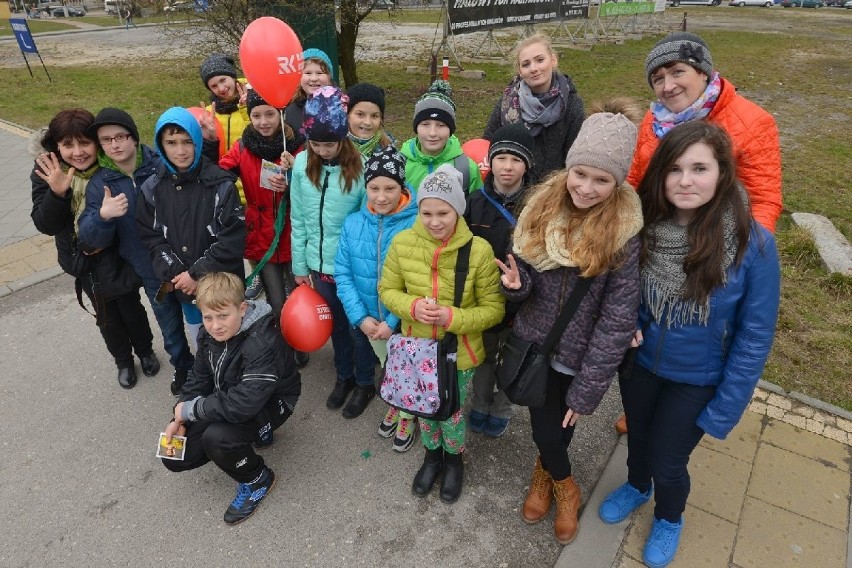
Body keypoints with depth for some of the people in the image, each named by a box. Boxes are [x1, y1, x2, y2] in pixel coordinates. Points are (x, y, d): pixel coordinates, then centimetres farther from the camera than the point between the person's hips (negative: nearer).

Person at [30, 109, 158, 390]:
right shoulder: (47, 172, -15)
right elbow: (45, 225, -16)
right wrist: (57, 193, -33)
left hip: (121, 255, -2)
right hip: (84, 261, 2)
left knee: (131, 308, 16)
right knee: (106, 315, 19)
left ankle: (145, 350, 45)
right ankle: (123, 361, 43)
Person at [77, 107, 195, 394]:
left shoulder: (162, 165, -12)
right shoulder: (99, 184, -5)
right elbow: (92, 239, -10)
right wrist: (103, 216, -29)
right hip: (152, 272, 2)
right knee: (170, 326, 19)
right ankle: (182, 365, 46)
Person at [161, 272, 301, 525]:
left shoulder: (262, 345, -34)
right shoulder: (210, 335, -8)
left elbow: (243, 404, -40)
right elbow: (199, 378, 5)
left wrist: (190, 409, -26)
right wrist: (179, 419, -9)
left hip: (268, 403, -8)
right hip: (227, 399, 8)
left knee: (216, 438, -35)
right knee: (176, 457, 2)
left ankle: (258, 480, -4)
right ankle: (255, 433, 16)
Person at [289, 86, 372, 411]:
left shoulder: (361, 166, -17)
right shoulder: (302, 163, -5)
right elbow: (298, 220, 1)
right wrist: (299, 266, 4)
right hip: (318, 264, 4)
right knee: (336, 323, 21)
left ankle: (365, 382, 38)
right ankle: (343, 377, 44)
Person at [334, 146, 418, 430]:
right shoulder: (352, 223, -8)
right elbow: (342, 274, -5)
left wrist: (393, 322, -19)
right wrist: (361, 317, -14)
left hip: (404, 322, -3)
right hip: (367, 320, 3)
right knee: (388, 367, 26)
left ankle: (408, 413, 47)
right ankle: (395, 404, 55)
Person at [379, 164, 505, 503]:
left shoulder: (479, 250, -22)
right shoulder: (402, 243, -15)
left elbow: (494, 309, -13)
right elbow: (387, 289, -2)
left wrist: (453, 317, -29)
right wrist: (412, 306, -23)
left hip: (459, 351, -2)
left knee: (452, 412, 18)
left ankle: (455, 459, 51)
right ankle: (432, 455, 54)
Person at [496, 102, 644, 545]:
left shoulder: (626, 232, -18)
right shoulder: (543, 204, -6)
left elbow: (618, 318, -16)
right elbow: (525, 274, 4)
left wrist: (588, 390, -14)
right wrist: (518, 283, -21)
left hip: (576, 357, -3)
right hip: (532, 344, 3)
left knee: (556, 426, 12)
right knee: (543, 424, 14)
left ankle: (545, 472, 49)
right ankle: (564, 487, 48)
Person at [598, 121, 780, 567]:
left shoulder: (753, 245, -24)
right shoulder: (642, 225, -16)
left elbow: (755, 337, -16)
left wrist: (725, 408, -13)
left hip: (698, 379, -3)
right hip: (638, 361, 3)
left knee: (667, 462, 12)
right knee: (637, 437, 25)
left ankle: (669, 519, 47)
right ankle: (636, 487, 58)